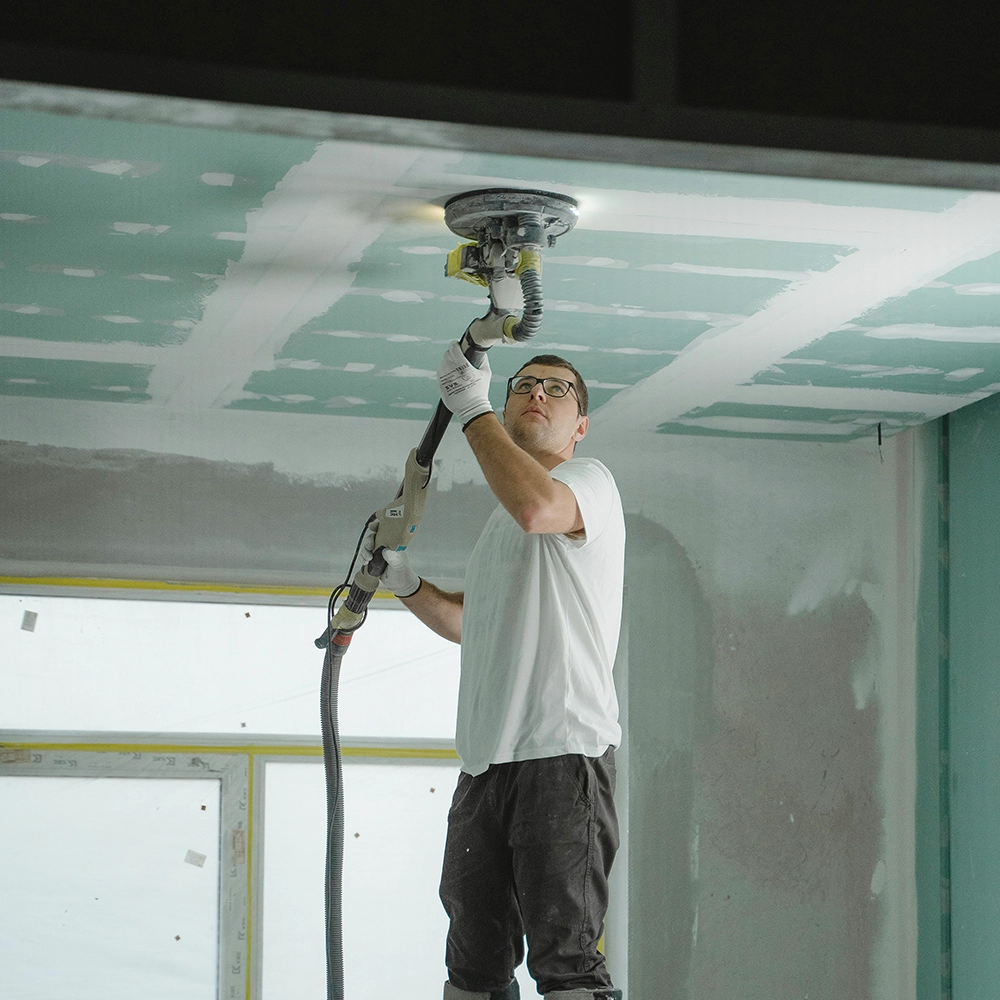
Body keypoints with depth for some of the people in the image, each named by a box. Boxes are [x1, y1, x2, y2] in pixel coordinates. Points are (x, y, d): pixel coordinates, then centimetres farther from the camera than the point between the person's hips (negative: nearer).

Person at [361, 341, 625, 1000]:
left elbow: (536, 504, -25)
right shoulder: (502, 523, 26)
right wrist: (404, 582, 22)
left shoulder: (590, 481, 0)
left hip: (563, 754, -9)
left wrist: (472, 408, -15)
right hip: (486, 762, 9)